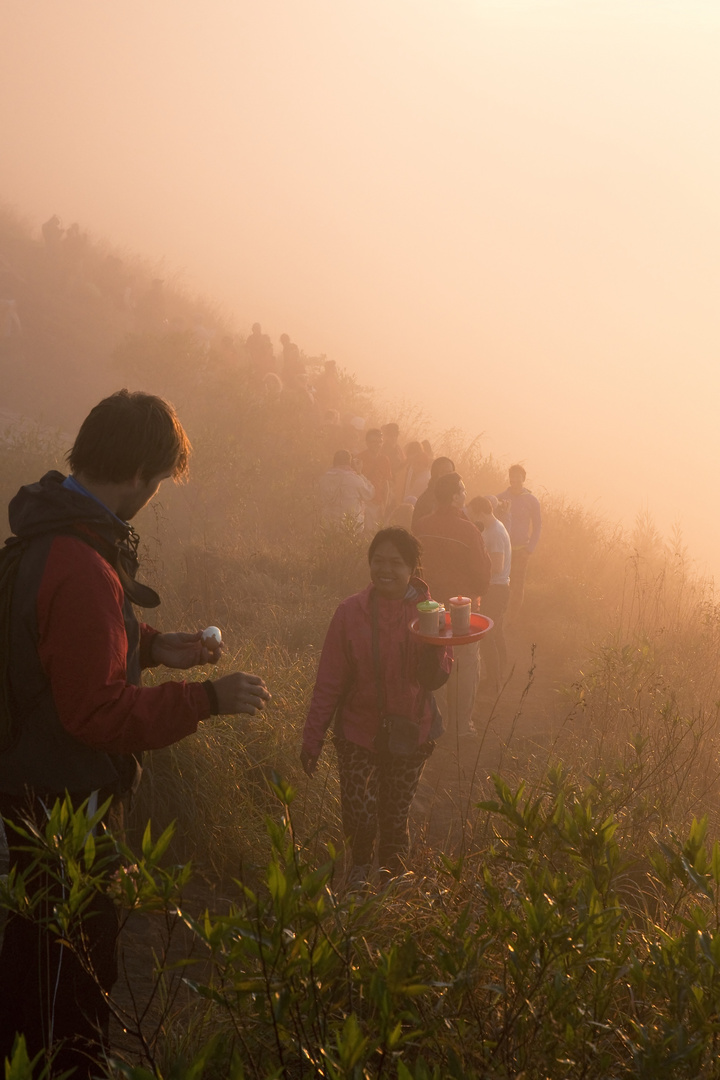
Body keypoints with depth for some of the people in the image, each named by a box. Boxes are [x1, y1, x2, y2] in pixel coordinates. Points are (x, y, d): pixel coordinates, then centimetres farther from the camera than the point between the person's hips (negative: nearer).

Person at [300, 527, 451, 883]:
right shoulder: (351, 612, -10)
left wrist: (434, 642, -28)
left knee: (395, 817, 12)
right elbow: (329, 682, -4)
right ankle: (361, 864, 30)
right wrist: (312, 739, -2)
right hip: (358, 732, -1)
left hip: (410, 733, 1)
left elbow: (434, 679, -10)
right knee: (358, 817, -4)